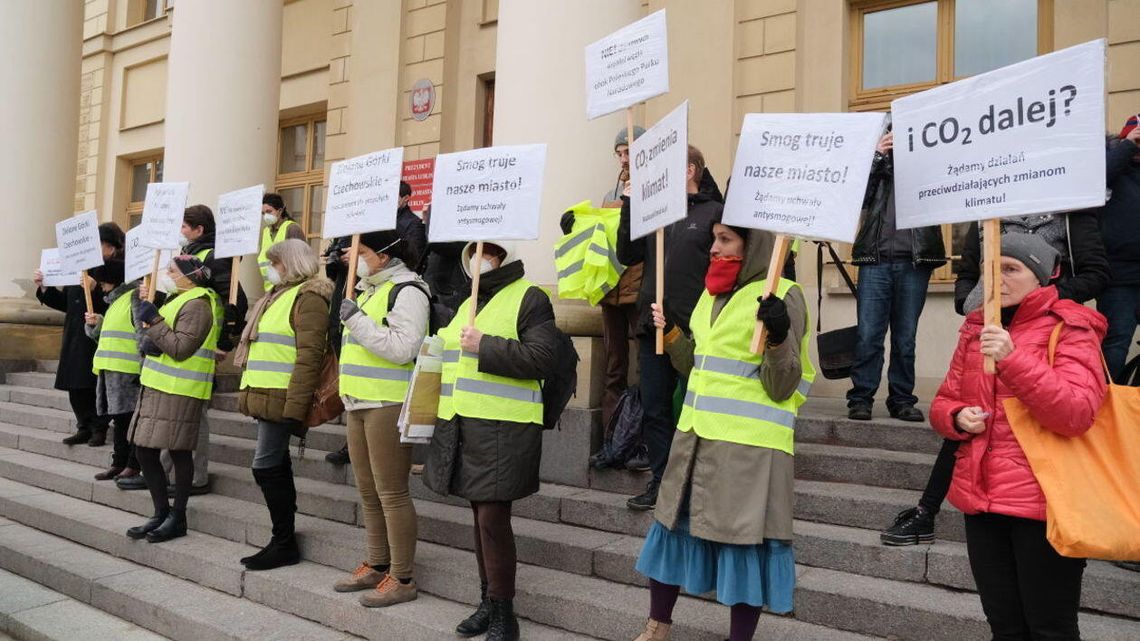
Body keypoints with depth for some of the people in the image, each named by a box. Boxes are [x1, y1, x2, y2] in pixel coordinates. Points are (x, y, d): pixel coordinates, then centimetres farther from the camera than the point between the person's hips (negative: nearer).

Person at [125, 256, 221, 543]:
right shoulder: (178, 300, 20)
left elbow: (181, 348, -20)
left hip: (179, 392, -10)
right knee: (144, 452, 11)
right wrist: (147, 342, -4)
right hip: (156, 389, 10)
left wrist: (153, 321, -15)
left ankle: (177, 519, 8)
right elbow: (150, 338, 19)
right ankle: (161, 513, 21)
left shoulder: (197, 305, -12)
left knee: (179, 453, -2)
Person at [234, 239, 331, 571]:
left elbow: (309, 356, -20)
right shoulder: (280, 295, 21)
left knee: (266, 466, -9)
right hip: (267, 395, 10)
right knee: (275, 466, 12)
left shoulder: (308, 297, -11)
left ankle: (284, 543, 0)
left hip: (280, 398, -10)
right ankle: (283, 540, 20)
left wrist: (295, 407, -24)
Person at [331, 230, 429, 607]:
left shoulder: (407, 291, -11)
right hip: (360, 404, 10)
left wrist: (357, 320, -18)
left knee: (391, 492, -6)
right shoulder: (368, 291, 19)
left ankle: (403, 579, 2)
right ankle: (377, 566, 26)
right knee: (368, 492, 14)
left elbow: (403, 349, -22)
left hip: (389, 405, -10)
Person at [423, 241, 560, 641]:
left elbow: (542, 359, -16)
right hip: (461, 426, 8)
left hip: (502, 429, -8)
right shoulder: (468, 302, 20)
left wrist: (485, 347, -19)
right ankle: (488, 601, 25)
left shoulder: (529, 298, -5)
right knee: (481, 514, 14)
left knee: (493, 518, -7)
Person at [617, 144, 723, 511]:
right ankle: (660, 481, 22)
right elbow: (627, 256, 6)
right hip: (653, 325, 5)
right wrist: (629, 206, -1)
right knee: (655, 410, 10)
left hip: (693, 328, -5)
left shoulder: (715, 212, -3)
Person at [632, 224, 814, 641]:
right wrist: (669, 332, 11)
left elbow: (781, 388, -14)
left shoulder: (783, 295, -9)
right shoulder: (712, 293, 13)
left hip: (749, 444, -7)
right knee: (674, 525, 15)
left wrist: (778, 338, -29)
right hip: (696, 435, 8)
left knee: (744, 538, 2)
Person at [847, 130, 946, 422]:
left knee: (905, 338, 4)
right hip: (876, 259, 0)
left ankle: (902, 400, 11)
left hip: (914, 262, 0)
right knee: (868, 335, -5)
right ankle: (860, 399, 0)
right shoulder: (878, 162, 15)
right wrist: (876, 155, -3)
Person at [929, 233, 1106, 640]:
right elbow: (943, 402, 17)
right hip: (981, 499, 5)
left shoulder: (1069, 329, -5)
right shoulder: (976, 328, 11)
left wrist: (1012, 358, -27)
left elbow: (1077, 414, -19)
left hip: (1042, 503, -5)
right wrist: (958, 418, -6)